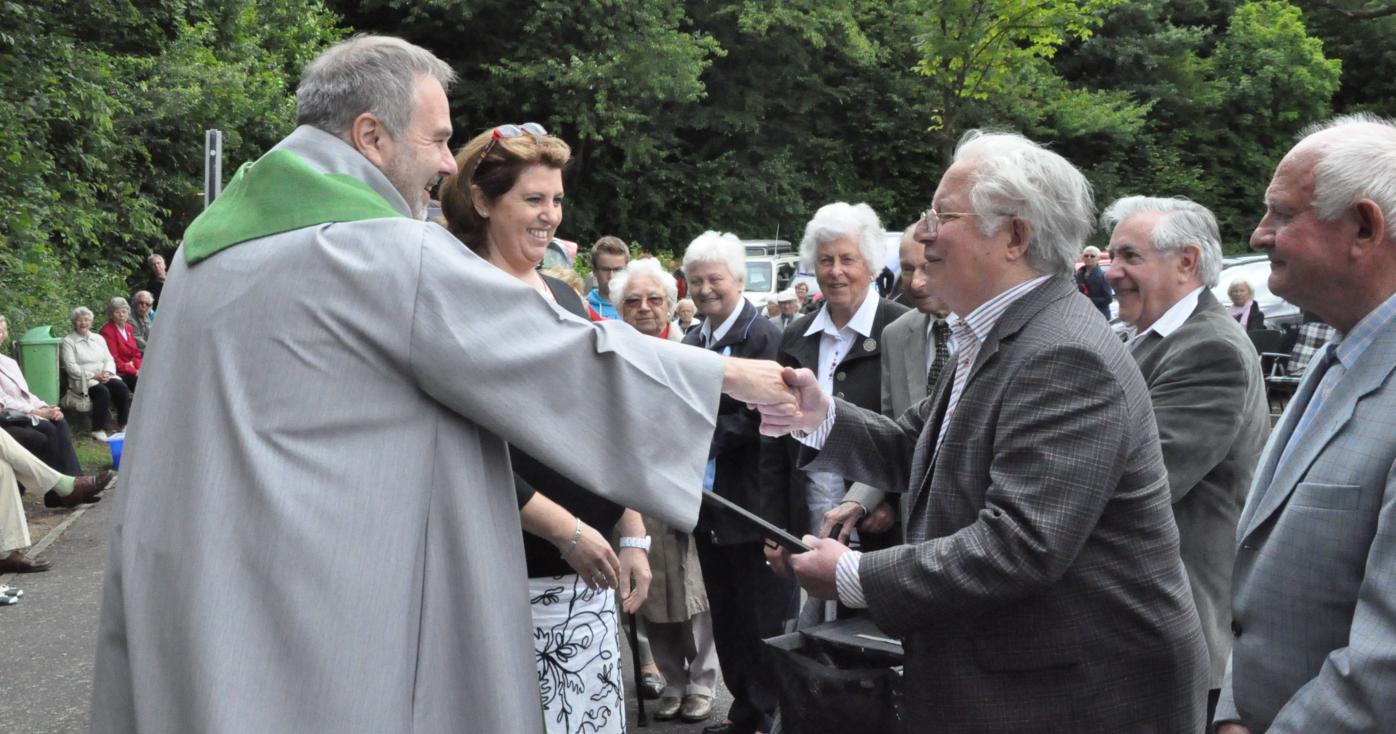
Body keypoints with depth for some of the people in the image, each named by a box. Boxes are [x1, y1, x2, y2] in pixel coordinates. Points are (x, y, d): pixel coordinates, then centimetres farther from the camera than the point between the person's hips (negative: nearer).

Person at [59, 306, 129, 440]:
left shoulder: (99, 339, 20)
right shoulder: (68, 341, 3)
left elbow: (109, 359, 15)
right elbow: (71, 367, -7)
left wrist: (107, 372, -9)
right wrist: (93, 376, -17)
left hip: (104, 377, 5)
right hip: (82, 380, -5)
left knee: (122, 387, -26)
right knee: (102, 391, -35)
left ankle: (123, 424, -18)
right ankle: (98, 429, -27)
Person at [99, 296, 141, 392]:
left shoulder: (129, 328, 17)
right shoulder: (107, 330, -6)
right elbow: (113, 358, -11)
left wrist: (139, 368, -2)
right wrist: (133, 371, -15)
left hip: (134, 369, 7)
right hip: (120, 373, -7)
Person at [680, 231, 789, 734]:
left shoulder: (764, 337, -12)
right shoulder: (693, 340, 12)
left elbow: (761, 421, -18)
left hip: (752, 502, -8)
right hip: (708, 501, 8)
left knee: (761, 620, 3)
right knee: (724, 617, 17)